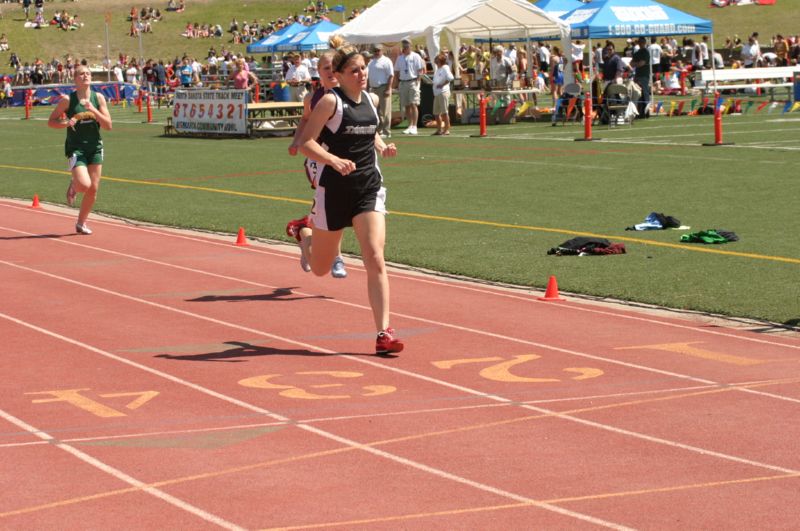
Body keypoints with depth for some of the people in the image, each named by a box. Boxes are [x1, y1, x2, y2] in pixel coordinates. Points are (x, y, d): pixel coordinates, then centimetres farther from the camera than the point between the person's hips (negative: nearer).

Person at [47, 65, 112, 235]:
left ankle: (81, 223, 24)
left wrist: (94, 111, -17)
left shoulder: (98, 98, 0)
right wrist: (66, 123, -18)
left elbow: (108, 125, -3)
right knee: (84, 185, -20)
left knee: (93, 189, 5)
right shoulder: (68, 99, -7)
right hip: (76, 148, -4)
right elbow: (51, 121, 1)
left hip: (95, 147, 4)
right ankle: (73, 185, 17)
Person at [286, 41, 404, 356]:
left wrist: (382, 147, 7)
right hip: (334, 190, -3)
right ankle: (302, 232, 49)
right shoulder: (331, 102, -10)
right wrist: (334, 160, -30)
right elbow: (305, 142, -15)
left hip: (369, 188, 3)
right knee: (320, 268, 14)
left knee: (375, 259, -15)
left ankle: (383, 333, -15)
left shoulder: (371, 100, 8)